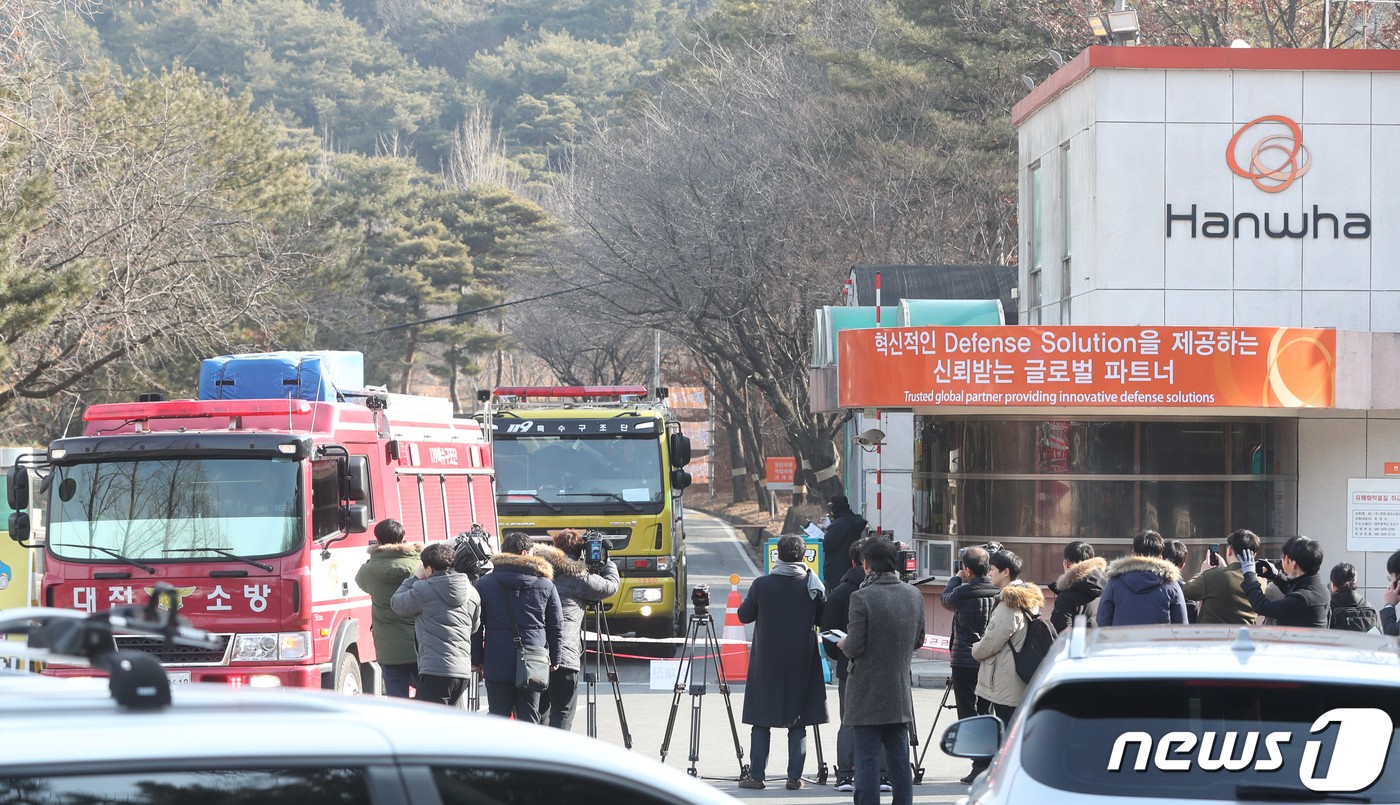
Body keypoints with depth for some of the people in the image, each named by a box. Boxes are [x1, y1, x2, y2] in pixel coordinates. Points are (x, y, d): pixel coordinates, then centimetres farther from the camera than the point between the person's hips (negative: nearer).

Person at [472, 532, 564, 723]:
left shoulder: (485, 584, 1)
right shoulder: (545, 585, 3)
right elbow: (556, 627, 6)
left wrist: (477, 659, 9)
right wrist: (554, 660, 16)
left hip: (497, 664, 0)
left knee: (498, 717, 5)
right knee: (529, 718, 5)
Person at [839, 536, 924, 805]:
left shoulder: (861, 597, -17)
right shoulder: (913, 595, 2)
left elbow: (854, 647, -17)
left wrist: (844, 644, 5)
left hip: (867, 696, -5)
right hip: (900, 696, 5)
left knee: (867, 760, -1)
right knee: (899, 762, 12)